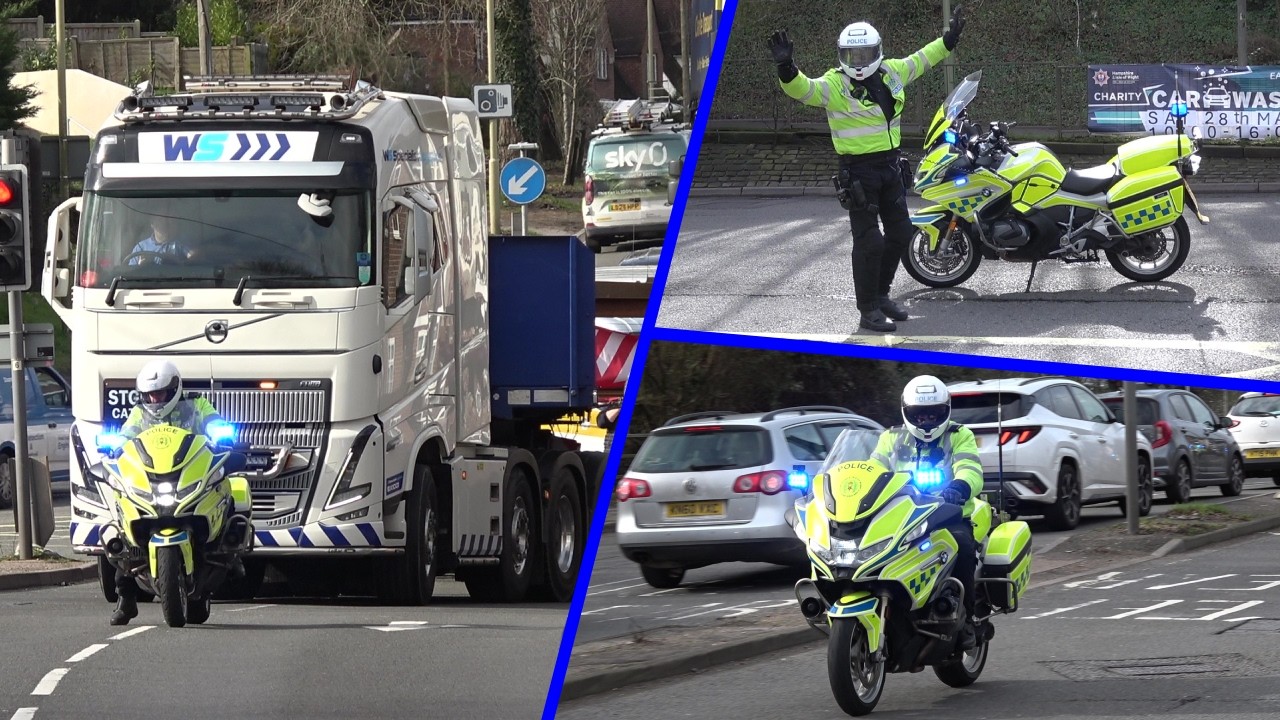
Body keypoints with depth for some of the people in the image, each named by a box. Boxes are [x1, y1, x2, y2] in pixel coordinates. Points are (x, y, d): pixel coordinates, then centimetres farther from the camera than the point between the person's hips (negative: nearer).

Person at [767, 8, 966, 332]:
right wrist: (787, 70, -48)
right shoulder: (834, 85, -13)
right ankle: (868, 310, 2)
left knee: (900, 233, 15)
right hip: (858, 170, -7)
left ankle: (881, 294, 33)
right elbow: (802, 89, -29)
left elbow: (920, 61, 23)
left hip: (891, 165, 7)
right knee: (869, 241, -7)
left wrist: (948, 41, 28)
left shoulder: (892, 73, 6)